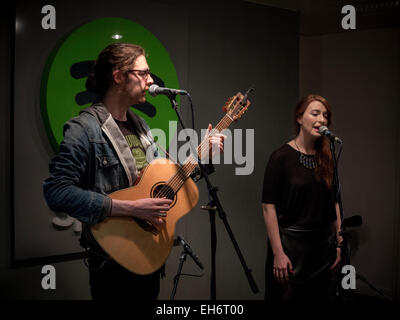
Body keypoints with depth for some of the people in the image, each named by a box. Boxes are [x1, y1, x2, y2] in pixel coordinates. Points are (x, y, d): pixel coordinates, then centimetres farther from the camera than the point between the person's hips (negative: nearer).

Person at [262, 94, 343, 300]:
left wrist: (339, 245, 9)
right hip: (290, 243, -6)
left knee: (321, 295, 13)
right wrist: (278, 253, -16)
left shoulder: (327, 159, 8)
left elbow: (334, 204, 13)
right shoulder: (282, 157, -9)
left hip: (323, 245, 6)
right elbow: (268, 208, -12)